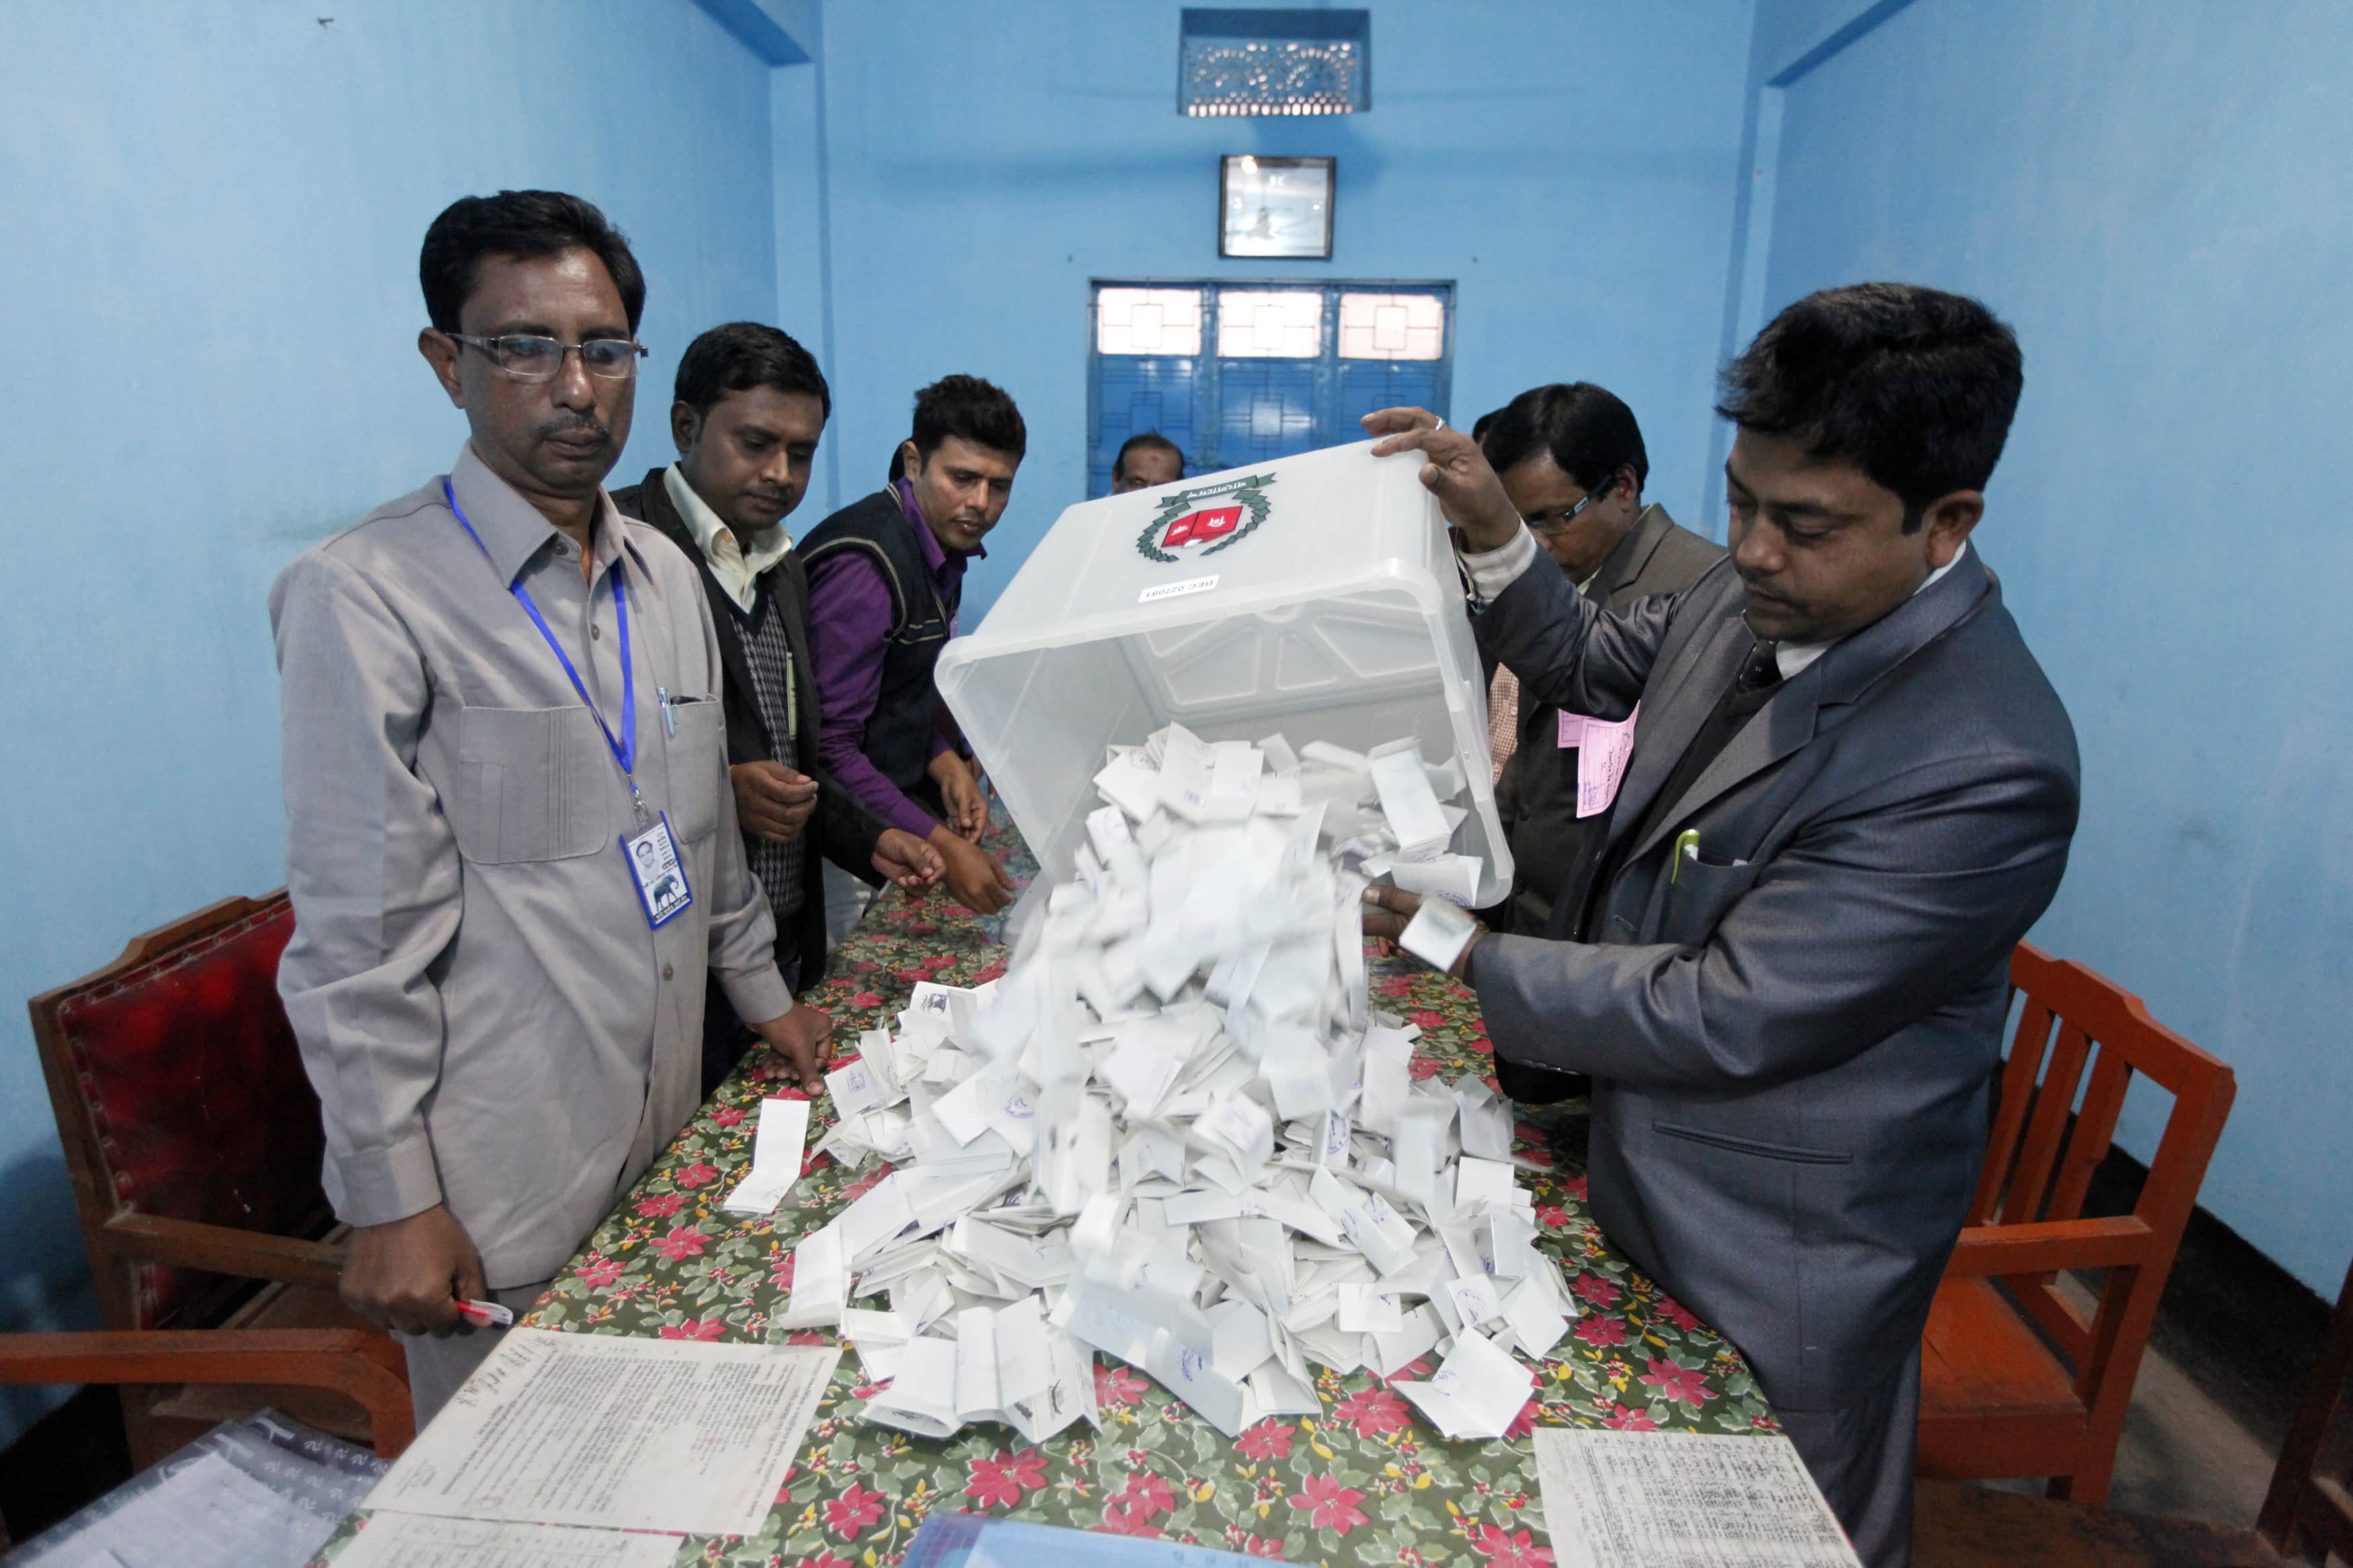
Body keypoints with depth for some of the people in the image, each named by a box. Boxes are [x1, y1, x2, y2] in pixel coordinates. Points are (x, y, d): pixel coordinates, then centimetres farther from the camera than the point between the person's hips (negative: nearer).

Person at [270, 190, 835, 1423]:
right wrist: (391, 1197, -12)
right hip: (497, 1185, -6)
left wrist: (758, 989, 18)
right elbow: (359, 931, -14)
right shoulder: (365, 595, -14)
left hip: (663, 1132, 6)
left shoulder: (663, 573, 8)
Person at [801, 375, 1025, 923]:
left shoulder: (942, 545, 5)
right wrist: (940, 846, -28)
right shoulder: (866, 565, -24)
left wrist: (947, 764, -4)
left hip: (897, 799, 8)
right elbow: (828, 745, -26)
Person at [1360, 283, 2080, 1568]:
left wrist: (1462, 955, -25)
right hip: (1642, 1164, 7)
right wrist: (1491, 536, -5)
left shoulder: (1981, 767, -33)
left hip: (1774, 1261, -7)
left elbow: (1725, 1019, -31)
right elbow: (1599, 667, 11)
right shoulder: (1757, 594, -7)